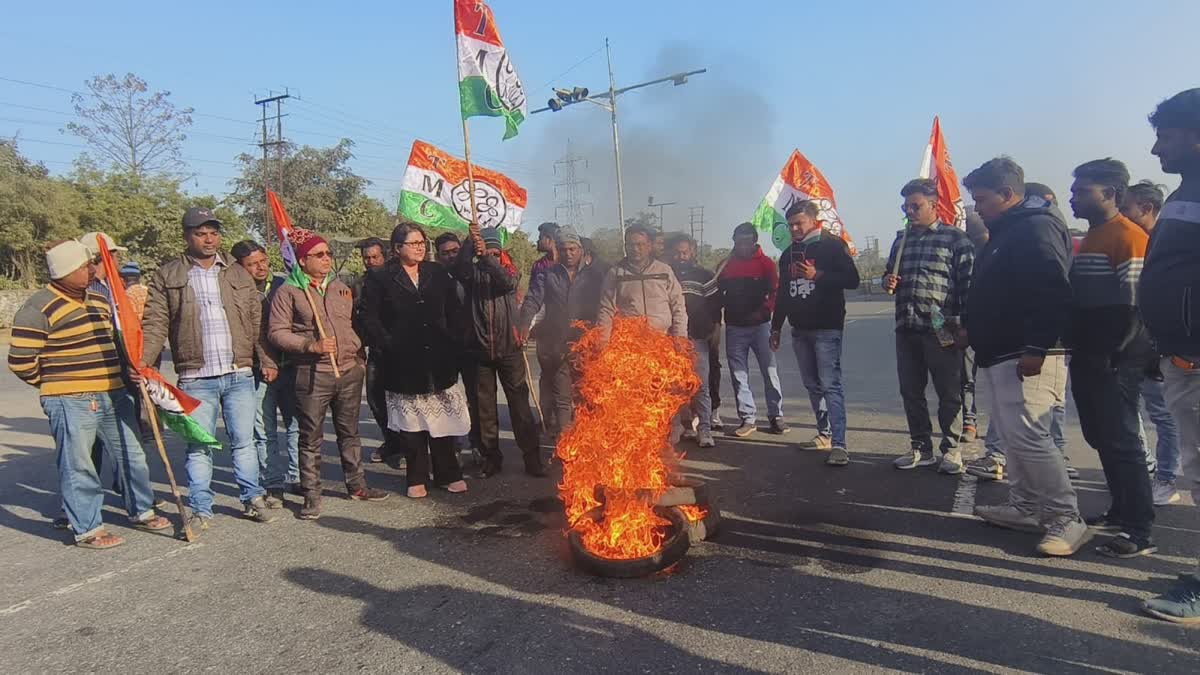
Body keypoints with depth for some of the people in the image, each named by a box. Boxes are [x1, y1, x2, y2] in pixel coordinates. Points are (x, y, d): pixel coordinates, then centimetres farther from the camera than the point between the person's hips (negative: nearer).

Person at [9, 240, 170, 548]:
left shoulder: (100, 300, 12)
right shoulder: (39, 308, -12)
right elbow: (20, 361, -12)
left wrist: (128, 370, 13)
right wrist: (58, 384, -1)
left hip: (115, 395, 8)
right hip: (71, 403, -7)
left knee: (131, 455, 14)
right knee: (78, 466, 2)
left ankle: (141, 512, 29)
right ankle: (87, 529, 13)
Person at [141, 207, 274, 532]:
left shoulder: (238, 274, 10)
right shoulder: (167, 276, 2)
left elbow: (256, 321, 11)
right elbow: (155, 324, -3)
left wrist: (267, 360, 6)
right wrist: (141, 359, -17)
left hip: (240, 375, 2)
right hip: (196, 379, -2)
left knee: (244, 441, 10)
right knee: (198, 446, 5)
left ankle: (252, 499, 22)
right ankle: (200, 509, 17)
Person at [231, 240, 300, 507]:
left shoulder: (283, 286, 7)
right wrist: (262, 364, -14)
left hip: (290, 367, 4)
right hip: (258, 373, -3)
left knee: (297, 425, 8)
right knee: (264, 433, 3)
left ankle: (297, 479, 20)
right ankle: (273, 485, 13)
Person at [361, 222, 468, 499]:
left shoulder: (437, 274, 9)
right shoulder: (380, 278, -1)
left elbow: (454, 311, 13)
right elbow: (369, 318, -4)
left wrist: (454, 343, 4)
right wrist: (388, 346, -10)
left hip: (440, 361, 3)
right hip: (404, 364, -2)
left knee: (444, 420, 7)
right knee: (411, 424, 6)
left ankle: (448, 474, 19)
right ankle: (417, 478, 18)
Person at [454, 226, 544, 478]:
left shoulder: (508, 269, 8)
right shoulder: (472, 272, 7)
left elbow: (509, 281, -17)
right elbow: (459, 270, -17)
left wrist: (487, 255, -28)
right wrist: (470, 245, -30)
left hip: (509, 347, -1)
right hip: (479, 349, 1)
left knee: (520, 403, 2)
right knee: (483, 407, 7)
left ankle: (532, 458, 8)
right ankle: (491, 457, 19)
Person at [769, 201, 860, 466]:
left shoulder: (832, 245, -3)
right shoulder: (788, 254, 16)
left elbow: (852, 280, -10)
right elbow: (782, 294, 20)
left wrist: (818, 275, -20)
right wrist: (776, 327, 18)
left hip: (826, 327, -7)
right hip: (800, 329, 7)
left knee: (830, 384, -12)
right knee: (813, 385, 10)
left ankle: (839, 444, -14)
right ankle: (825, 434, 20)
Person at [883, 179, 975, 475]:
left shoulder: (955, 238, -1)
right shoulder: (901, 241, 16)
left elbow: (967, 282, -5)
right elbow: (890, 274, 27)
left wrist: (963, 322, -11)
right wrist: (887, 281, 3)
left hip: (941, 330, -6)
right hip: (906, 328, 6)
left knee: (949, 393, 4)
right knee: (911, 392, 10)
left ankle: (951, 449, 16)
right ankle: (921, 448, 22)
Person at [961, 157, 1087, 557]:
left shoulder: (1037, 227, -13)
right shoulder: (1004, 232, 20)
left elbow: (1053, 294, -23)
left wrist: (1036, 349, -25)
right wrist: (972, 328, 19)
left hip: (1027, 357, -11)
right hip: (999, 355, 11)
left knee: (1027, 437, -12)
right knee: (1012, 436, 14)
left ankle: (1066, 519, -1)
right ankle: (1025, 507, 24)